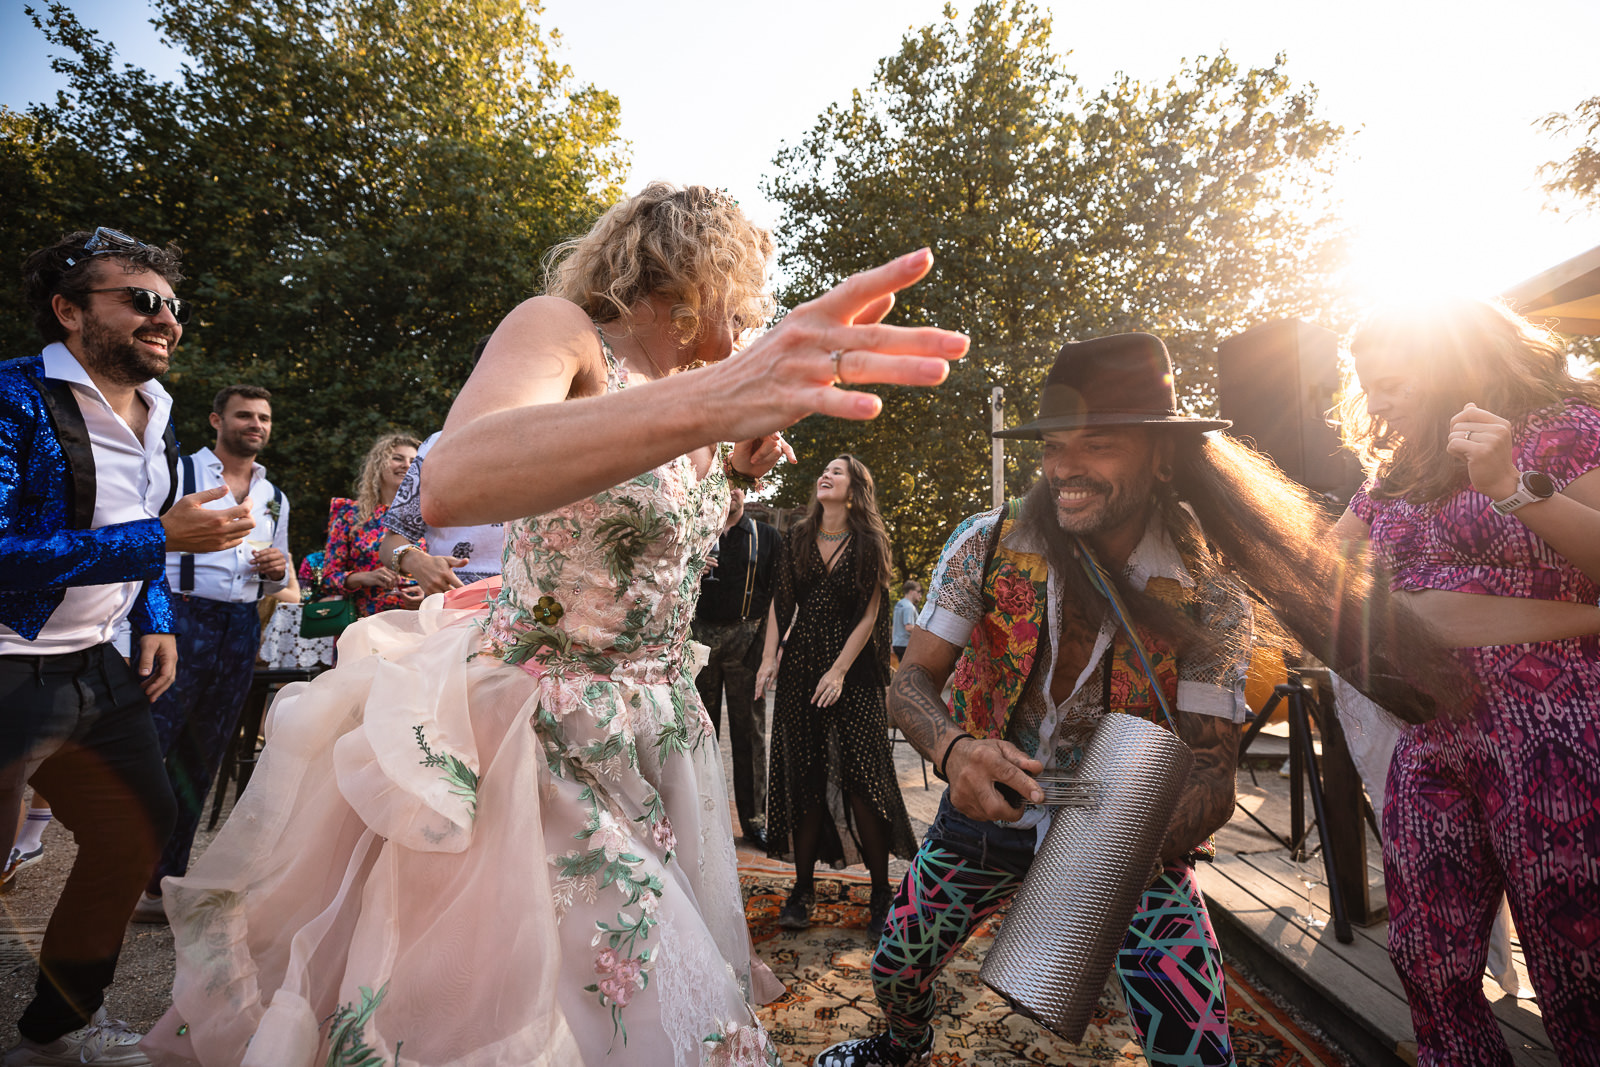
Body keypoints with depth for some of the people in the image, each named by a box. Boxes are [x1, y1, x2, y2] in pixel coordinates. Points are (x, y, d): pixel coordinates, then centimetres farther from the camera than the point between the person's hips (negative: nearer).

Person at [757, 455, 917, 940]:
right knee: (802, 776, 5)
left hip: (853, 668, -3)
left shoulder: (868, 543, -1)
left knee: (861, 776, -4)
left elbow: (869, 615, -5)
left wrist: (840, 670, -12)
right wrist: (769, 656, -1)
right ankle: (803, 887, 16)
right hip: (799, 664, 3)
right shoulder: (797, 537, 9)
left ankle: (881, 889, 11)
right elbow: (780, 601, 9)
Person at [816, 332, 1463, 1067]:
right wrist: (953, 749, -36)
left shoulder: (1212, 602, -16)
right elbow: (911, 683, -14)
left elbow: (1212, 770, -17)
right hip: (988, 813, 2)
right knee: (895, 970, 17)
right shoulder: (986, 546, -16)